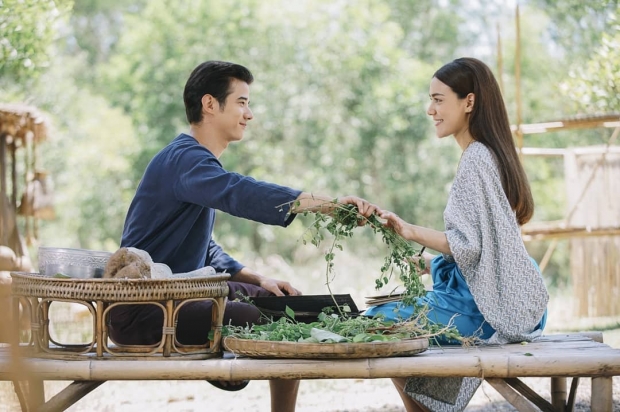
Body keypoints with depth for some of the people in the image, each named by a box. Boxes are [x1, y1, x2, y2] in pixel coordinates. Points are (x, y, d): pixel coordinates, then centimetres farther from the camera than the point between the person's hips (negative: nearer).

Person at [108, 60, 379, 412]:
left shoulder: (200, 162, 18)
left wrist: (258, 279, 5)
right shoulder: (185, 159, -16)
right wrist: (329, 204, -44)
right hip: (140, 312, -11)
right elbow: (244, 194, -36)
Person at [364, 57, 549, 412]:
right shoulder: (492, 155, 13)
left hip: (486, 306, -10)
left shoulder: (475, 160, -16)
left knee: (380, 323, -7)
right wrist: (428, 261, 18)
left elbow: (469, 244, -22)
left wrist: (412, 232, -31)